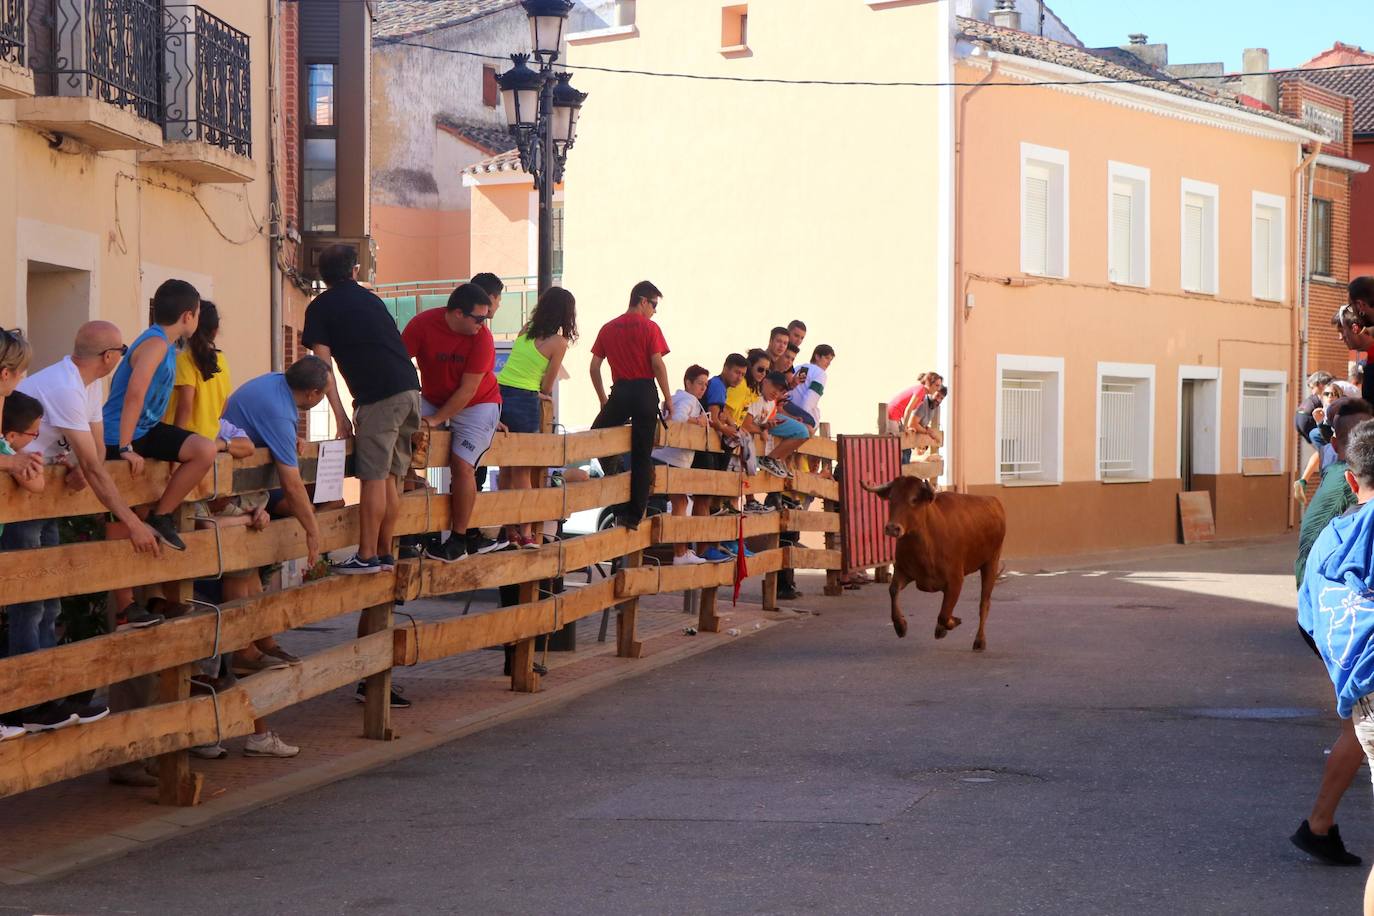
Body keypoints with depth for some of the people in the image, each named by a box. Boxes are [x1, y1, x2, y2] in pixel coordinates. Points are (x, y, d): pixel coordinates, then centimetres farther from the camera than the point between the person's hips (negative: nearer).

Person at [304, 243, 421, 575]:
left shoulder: (321, 307, 8)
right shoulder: (370, 299, 25)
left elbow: (323, 364, 1)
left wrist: (340, 415, 2)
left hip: (378, 395, -6)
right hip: (410, 388, 6)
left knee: (374, 478, -5)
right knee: (390, 478, 11)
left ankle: (366, 557, -5)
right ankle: (384, 553, 15)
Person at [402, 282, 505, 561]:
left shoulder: (482, 339, -21)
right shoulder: (423, 324, -18)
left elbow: (467, 390, -20)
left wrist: (435, 420, -23)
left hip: (476, 405, -3)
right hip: (434, 400, 3)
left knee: (461, 464, -17)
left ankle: (458, 540, -8)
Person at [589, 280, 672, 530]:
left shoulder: (608, 328, 9)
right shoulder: (649, 327, -2)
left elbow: (594, 367, 9)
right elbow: (658, 364, -9)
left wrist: (603, 400, 18)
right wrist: (668, 399, -2)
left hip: (620, 392, 2)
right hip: (645, 392, -2)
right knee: (642, 456, 2)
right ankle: (634, 513, 2)